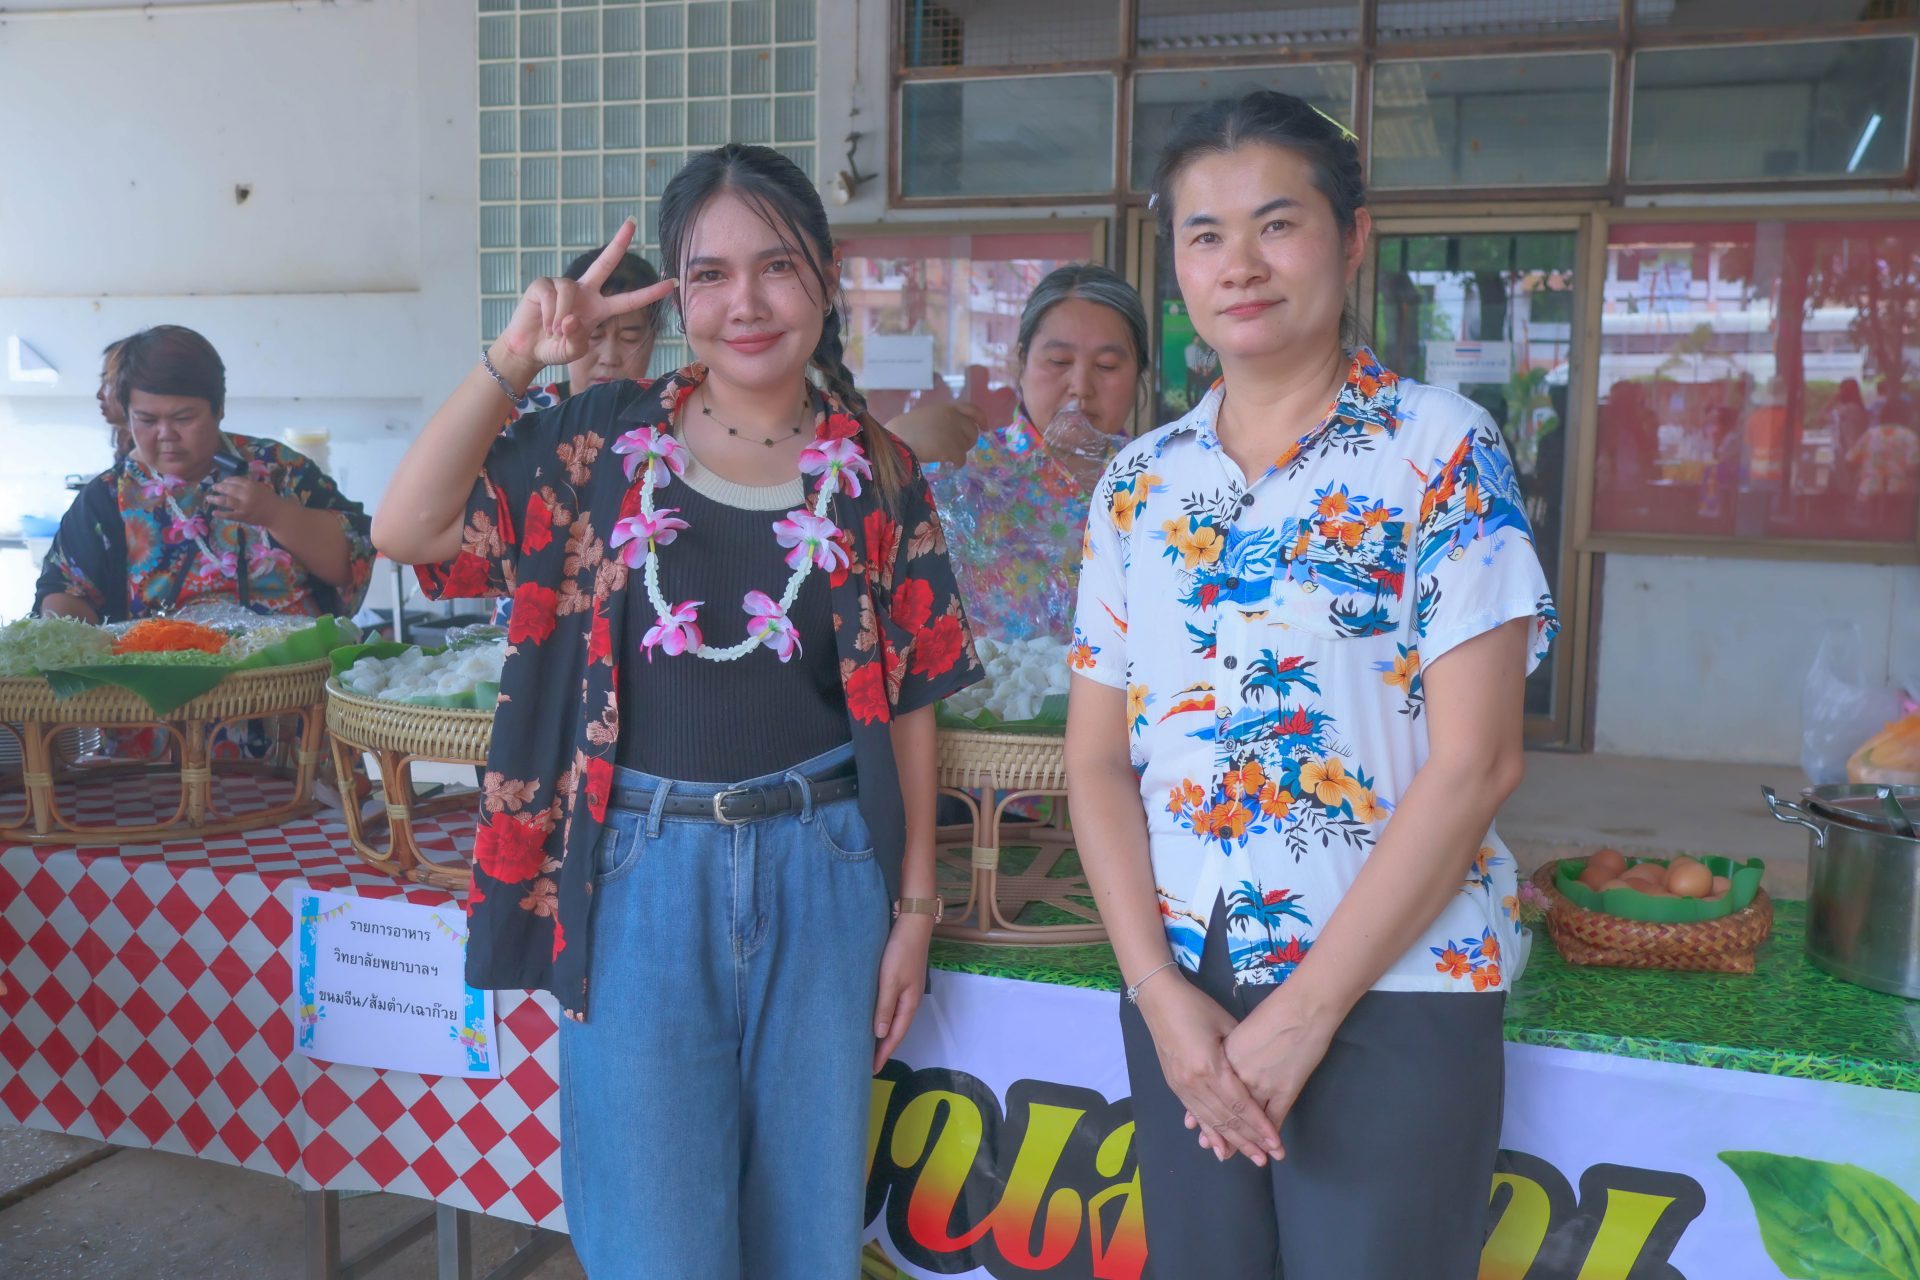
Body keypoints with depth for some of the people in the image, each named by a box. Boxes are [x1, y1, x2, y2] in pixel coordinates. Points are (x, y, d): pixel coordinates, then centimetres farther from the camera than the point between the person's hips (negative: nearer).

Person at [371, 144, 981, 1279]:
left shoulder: (877, 476, 2)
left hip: (821, 874, 1)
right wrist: (514, 362, -13)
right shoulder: (607, 442, 1)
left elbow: (907, 704, 4)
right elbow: (406, 528, -7)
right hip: (640, 879, -1)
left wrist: (914, 908, 3)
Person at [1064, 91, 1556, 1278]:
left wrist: (1303, 1010, -13)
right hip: (1181, 993, 4)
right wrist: (1161, 994, -8)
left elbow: (1475, 761, -13)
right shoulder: (1140, 479, 5)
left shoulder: (1441, 448, -7)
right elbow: (1097, 757, 3)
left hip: (1396, 994, -4)